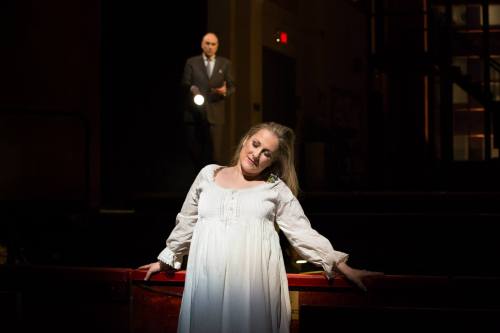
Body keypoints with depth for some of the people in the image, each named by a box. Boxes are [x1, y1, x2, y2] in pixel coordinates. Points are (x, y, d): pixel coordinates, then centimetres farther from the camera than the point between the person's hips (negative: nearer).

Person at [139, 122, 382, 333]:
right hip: (207, 281, 2)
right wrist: (166, 259, 29)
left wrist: (342, 267, -2)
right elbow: (186, 223, 25)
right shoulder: (208, 175, 15)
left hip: (255, 283, -2)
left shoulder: (276, 189, 9)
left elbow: (304, 234, 6)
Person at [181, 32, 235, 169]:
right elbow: (185, 83, 4)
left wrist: (225, 91, -15)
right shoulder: (191, 62, 9)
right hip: (194, 113, 1)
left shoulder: (225, 63, 10)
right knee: (194, 149, 5)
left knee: (214, 151, -4)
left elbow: (232, 86, 8)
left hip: (215, 114, 0)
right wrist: (191, 88, -19)